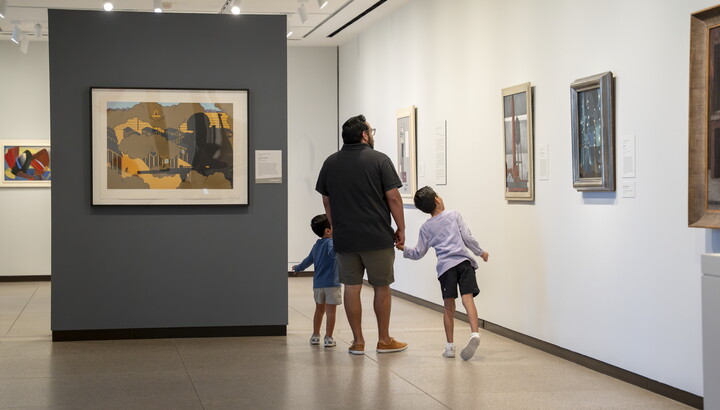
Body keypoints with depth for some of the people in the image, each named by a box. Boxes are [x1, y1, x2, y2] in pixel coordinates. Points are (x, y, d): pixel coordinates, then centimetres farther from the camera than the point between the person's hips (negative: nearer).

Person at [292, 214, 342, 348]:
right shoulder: (330, 242, -10)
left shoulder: (316, 246, 14)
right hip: (331, 283, -7)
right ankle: (328, 338, -1)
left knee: (319, 310, 18)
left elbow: (308, 260, 27)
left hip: (318, 283, 7)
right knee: (330, 311, -2)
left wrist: (298, 268, 45)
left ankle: (315, 335, 24)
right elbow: (332, 252, -33)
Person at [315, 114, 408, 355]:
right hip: (377, 236, -3)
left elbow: (326, 201, 11)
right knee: (381, 287, 8)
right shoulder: (379, 160, -6)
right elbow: (393, 198, -8)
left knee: (351, 287, 7)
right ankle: (384, 340, 15)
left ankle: (358, 342, 10)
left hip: (344, 237, 3)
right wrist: (400, 229, 1)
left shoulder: (331, 163, 6)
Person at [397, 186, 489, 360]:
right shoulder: (454, 215, 11)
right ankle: (474, 333, -33)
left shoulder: (426, 227, 14)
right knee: (468, 299, -12)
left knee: (449, 307, 7)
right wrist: (481, 252, 20)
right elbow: (467, 238, 7)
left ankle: (450, 346, 9)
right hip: (464, 261, -1)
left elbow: (418, 253, 15)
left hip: (445, 266, 1)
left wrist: (404, 249, 31)